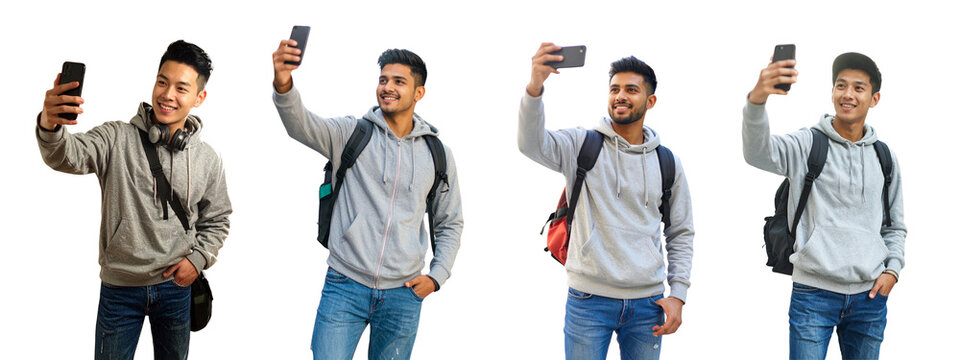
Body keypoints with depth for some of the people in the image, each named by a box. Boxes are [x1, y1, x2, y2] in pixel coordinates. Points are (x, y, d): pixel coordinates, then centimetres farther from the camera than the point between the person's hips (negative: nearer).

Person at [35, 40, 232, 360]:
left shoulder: (207, 160, 0)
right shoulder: (117, 139, -7)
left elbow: (217, 219, 12)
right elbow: (68, 156, -24)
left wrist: (198, 259, -3)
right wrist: (50, 125, -46)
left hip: (175, 286, 2)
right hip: (120, 286, -2)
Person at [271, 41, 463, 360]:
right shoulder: (351, 134, 0)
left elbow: (450, 224, 17)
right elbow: (301, 125, -20)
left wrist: (436, 276, 4)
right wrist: (283, 85, -40)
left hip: (403, 294, 2)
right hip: (345, 286, -2)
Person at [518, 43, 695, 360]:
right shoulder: (583, 145, 0)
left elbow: (681, 233, 13)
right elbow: (532, 144, -19)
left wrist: (678, 295, 3)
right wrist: (535, 86, -36)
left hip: (647, 304, 2)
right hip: (589, 300, -2)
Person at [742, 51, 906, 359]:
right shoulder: (807, 145, -2)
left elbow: (895, 226, 21)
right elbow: (757, 153, -24)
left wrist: (892, 270, 3)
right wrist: (756, 99, -43)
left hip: (870, 295, 4)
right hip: (814, 292, -4)